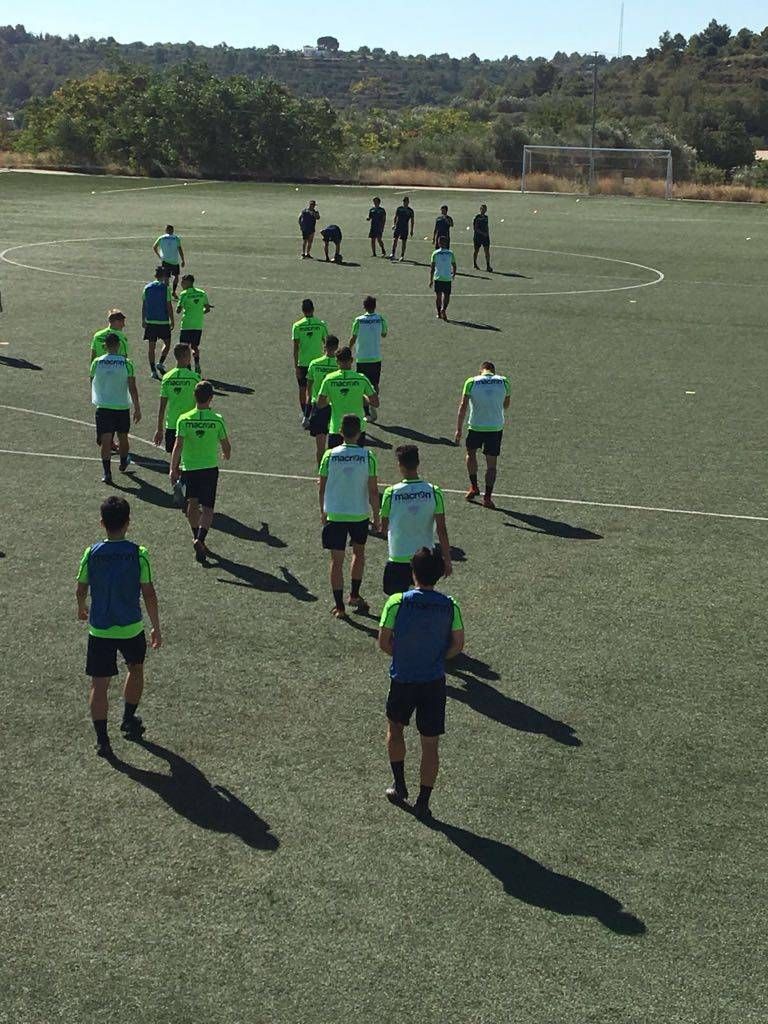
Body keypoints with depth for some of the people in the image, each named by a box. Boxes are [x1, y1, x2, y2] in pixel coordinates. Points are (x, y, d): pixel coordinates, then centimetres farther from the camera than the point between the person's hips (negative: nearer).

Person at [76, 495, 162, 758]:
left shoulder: (91, 553, -9)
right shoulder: (138, 554, -13)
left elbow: (81, 591, 3)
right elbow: (149, 594, -9)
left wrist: (82, 608, 26)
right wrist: (156, 628, 3)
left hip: (99, 629, 0)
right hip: (132, 628, 0)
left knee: (99, 684, 6)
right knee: (136, 669, 26)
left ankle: (102, 739, 3)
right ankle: (129, 721, 35)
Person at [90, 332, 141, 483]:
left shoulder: (97, 362, -2)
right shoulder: (126, 363, -6)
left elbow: (92, 383, 12)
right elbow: (132, 388, -8)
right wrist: (137, 408, -2)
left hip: (103, 407, 0)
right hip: (122, 407, 0)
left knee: (105, 440, -3)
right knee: (123, 437, 20)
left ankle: (107, 472, -11)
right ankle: (123, 463, 40)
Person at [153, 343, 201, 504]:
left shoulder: (167, 378, 0)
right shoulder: (194, 377, -10)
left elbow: (162, 407, 3)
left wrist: (159, 429, 10)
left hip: (171, 425, 3)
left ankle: (179, 496, 13)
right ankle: (181, 483, -18)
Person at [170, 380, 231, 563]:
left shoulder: (184, 419, -9)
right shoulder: (217, 419, -9)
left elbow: (178, 446, -12)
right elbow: (226, 446, 1)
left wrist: (173, 469, -5)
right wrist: (226, 454, 24)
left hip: (188, 468, 1)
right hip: (210, 468, -1)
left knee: (192, 505, 20)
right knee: (207, 508, 1)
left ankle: (197, 538, 30)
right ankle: (200, 540, -20)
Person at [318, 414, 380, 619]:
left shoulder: (330, 455, -8)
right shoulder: (367, 456, -9)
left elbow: (322, 488, -1)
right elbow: (373, 491, -8)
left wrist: (323, 513, 14)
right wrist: (376, 517, 4)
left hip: (334, 515, 0)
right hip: (360, 515, 0)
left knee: (337, 560, 7)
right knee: (359, 552, 25)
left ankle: (339, 606, 9)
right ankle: (354, 595, 31)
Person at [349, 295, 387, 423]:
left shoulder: (359, 320, -9)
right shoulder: (380, 319, -5)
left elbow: (353, 338, -4)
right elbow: (384, 334, 11)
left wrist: (349, 351, 12)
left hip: (362, 358, -1)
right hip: (376, 358, 1)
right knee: (375, 384, 14)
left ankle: (367, 413, 9)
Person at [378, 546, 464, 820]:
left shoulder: (397, 602, -15)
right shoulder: (450, 606, -9)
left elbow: (384, 643, -8)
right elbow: (457, 645, -2)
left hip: (402, 681, -1)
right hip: (434, 682, 1)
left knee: (395, 729, 26)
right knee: (430, 745, 10)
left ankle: (399, 786, 30)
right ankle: (423, 803, 14)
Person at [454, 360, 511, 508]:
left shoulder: (471, 382, -5)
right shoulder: (504, 381, -1)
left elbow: (463, 406, -8)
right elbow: (506, 405, 10)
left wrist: (458, 429, -7)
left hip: (476, 426, 0)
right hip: (496, 427, 1)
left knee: (471, 453, 25)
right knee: (491, 463, 7)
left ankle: (474, 486, 23)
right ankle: (487, 496, 6)